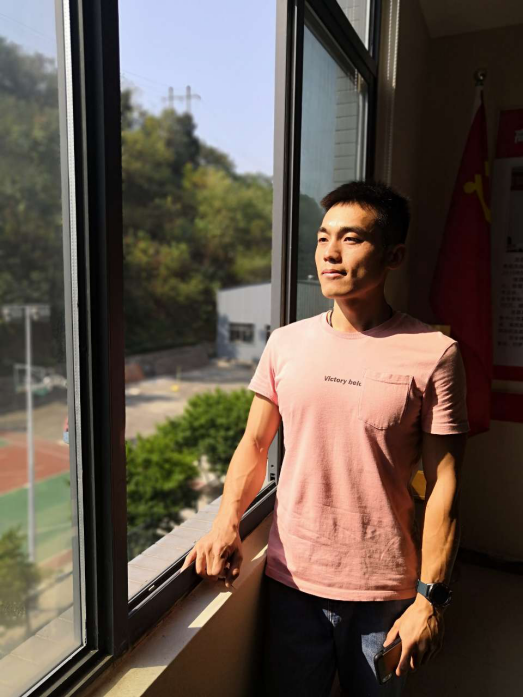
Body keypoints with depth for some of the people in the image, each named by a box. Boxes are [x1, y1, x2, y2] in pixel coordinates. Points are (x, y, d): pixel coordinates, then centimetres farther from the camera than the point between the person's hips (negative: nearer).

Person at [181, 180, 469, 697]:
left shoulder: (434, 354, -11)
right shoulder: (285, 343, -2)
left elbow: (443, 484, -9)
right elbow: (255, 444, 4)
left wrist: (430, 598, -9)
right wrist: (226, 523, -9)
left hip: (386, 595, -2)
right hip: (292, 581, 2)